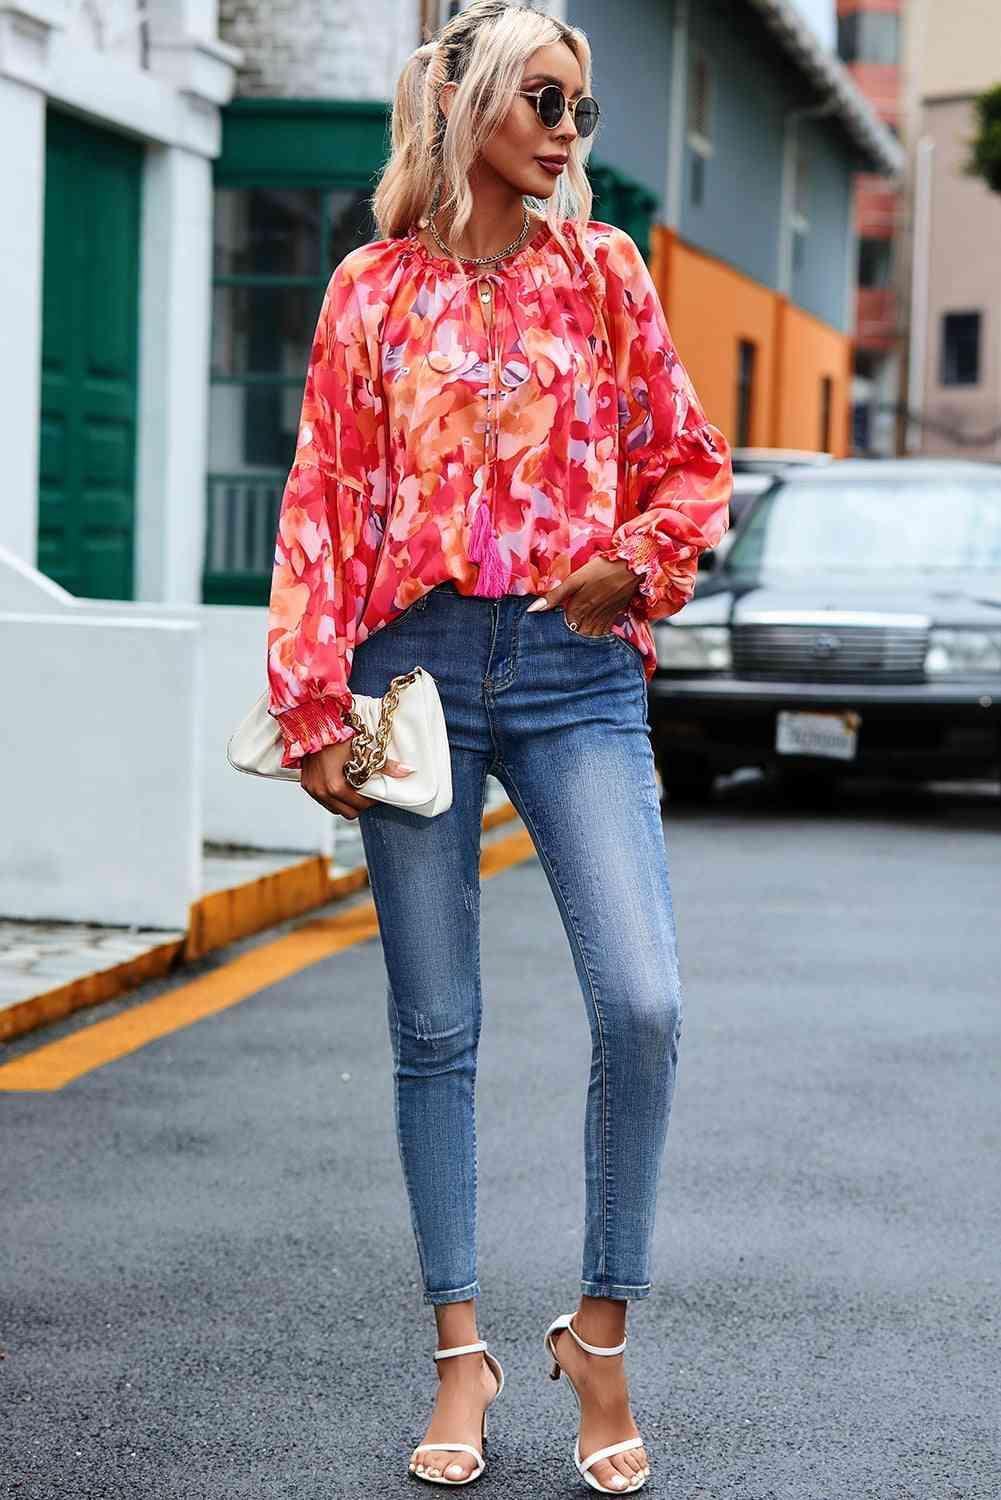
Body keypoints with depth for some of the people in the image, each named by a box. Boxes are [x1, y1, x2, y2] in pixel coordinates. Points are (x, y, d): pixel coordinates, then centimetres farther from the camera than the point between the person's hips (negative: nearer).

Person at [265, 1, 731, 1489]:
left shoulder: (604, 271, 10)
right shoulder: (375, 291, 6)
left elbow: (691, 462, 14)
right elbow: (323, 507, 4)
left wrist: (633, 562, -6)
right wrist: (313, 708, -3)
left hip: (576, 669, 1)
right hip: (421, 663, 0)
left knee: (643, 1003, -13)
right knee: (435, 1027, 4)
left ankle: (603, 1333, 5)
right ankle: (462, 1350, 17)